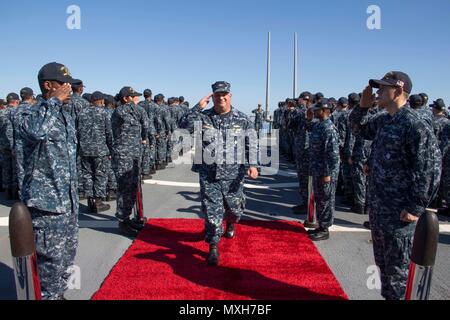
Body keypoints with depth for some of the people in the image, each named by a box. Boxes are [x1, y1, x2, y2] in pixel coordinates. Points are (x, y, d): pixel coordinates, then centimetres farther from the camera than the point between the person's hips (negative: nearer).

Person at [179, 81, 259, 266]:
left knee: (235, 208, 15)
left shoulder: (242, 120, 1)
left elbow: (252, 144, -2)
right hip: (208, 175, 0)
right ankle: (213, 248, 14)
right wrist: (197, 108, -14)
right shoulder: (203, 117, 3)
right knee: (212, 211, 0)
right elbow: (184, 127, -9)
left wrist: (252, 164, -15)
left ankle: (230, 225, 51)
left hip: (233, 175, 1)